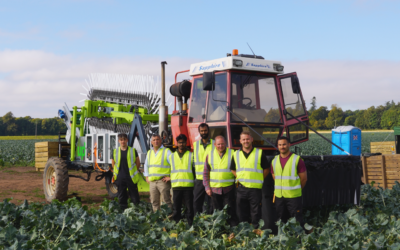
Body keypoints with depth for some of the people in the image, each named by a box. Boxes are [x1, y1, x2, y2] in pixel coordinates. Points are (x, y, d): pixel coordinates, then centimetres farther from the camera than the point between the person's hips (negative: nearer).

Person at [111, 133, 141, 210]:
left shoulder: (133, 150, 2)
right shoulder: (115, 151, 6)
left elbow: (138, 163, 9)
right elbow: (113, 163, 17)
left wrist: (133, 171, 8)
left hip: (131, 177, -2)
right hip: (120, 178, 2)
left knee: (135, 197, -1)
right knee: (121, 197, 7)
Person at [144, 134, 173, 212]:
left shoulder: (166, 151, -2)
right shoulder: (149, 153, 17)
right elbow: (146, 165, 31)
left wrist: (171, 176, -10)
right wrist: (147, 176, 20)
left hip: (163, 181, -6)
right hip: (152, 181, 6)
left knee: (167, 201, -8)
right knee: (154, 202, 8)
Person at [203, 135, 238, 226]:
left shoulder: (232, 154, 0)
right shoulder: (210, 155, 7)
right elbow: (205, 173, 10)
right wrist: (207, 187, 4)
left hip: (228, 188, -3)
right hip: (214, 188, 3)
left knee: (230, 212, -1)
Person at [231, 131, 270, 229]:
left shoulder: (260, 153, 1)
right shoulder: (236, 154, 9)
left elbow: (266, 169, 6)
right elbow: (232, 169, 19)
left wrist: (259, 180, -1)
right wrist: (239, 178, 6)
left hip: (255, 188, -3)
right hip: (241, 188, 3)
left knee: (255, 214, 0)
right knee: (242, 214, 8)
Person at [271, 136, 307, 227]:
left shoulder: (297, 160, -6)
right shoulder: (274, 161, 9)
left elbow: (304, 178, -2)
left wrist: (295, 189, 5)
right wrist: (281, 189, 11)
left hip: (294, 196, -5)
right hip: (279, 196, 5)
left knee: (297, 221, -5)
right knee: (280, 221, 12)